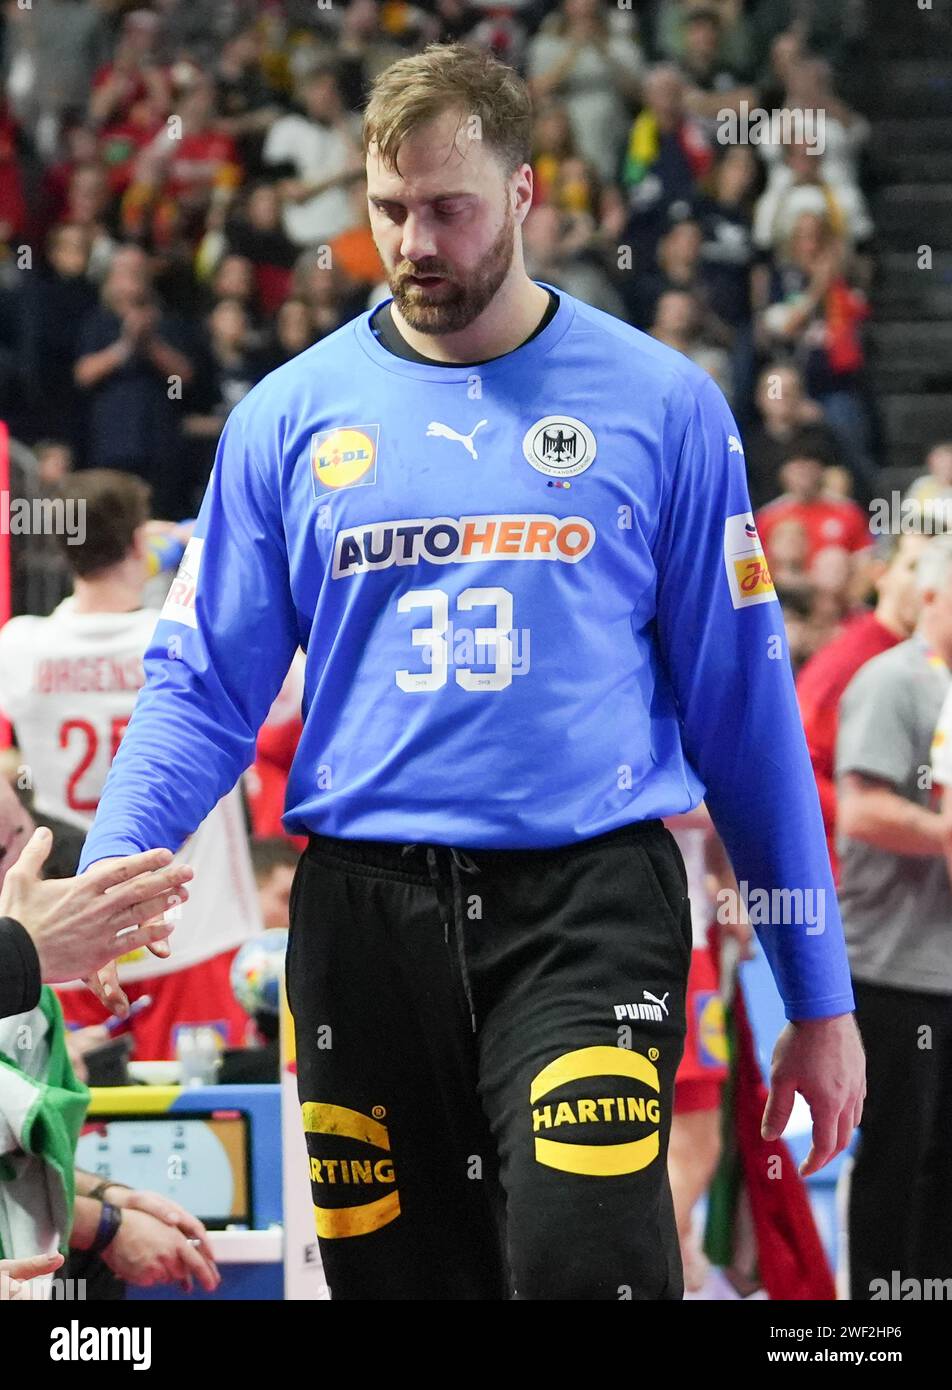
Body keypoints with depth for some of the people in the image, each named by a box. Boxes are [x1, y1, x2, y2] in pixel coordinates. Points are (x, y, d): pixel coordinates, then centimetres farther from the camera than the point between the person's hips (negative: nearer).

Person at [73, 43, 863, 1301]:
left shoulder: (659, 406, 4)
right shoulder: (289, 418, 8)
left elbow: (742, 704, 6)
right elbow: (205, 690, 8)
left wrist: (820, 1000, 5)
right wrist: (108, 868, -13)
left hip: (589, 910, -2)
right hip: (368, 912, 3)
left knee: (585, 1260, -24)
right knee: (398, 1275, 8)